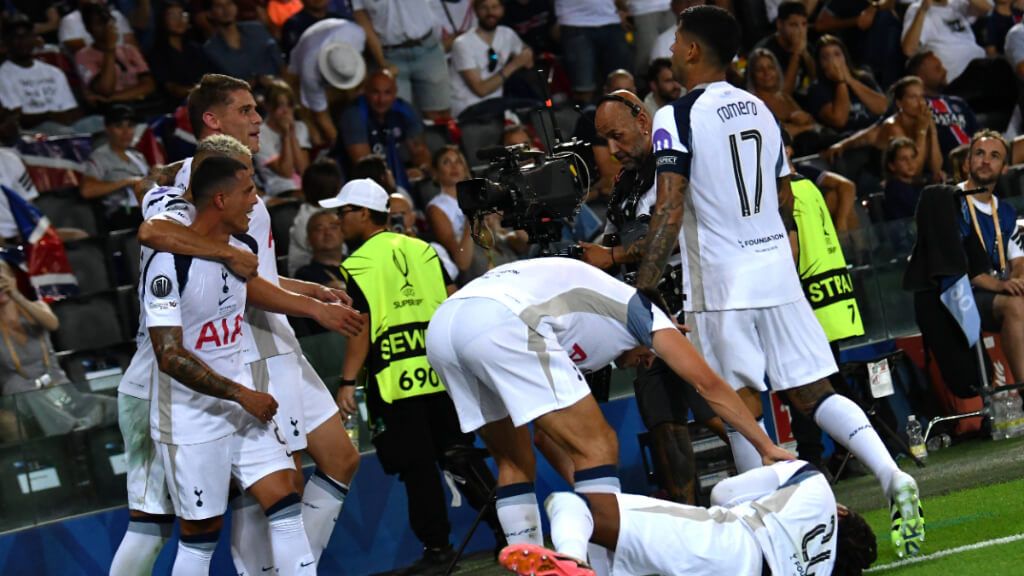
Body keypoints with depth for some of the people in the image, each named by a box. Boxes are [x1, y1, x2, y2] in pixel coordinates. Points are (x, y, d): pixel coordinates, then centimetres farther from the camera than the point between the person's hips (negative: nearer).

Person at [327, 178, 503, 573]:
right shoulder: (423, 250, 10)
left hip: (395, 380, -5)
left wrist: (348, 382, -9)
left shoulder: (356, 266, -7)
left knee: (417, 467, 1)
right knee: (460, 455, 12)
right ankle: (505, 526, 7)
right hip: (439, 370, 5)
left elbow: (361, 329, -12)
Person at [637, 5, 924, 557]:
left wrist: (644, 288, -13)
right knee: (813, 392, 6)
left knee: (741, 408, 1)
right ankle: (893, 476, -11)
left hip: (721, 282, -6)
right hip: (777, 269, 6)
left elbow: (669, 210, -15)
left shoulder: (676, 117, -8)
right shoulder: (759, 109, 13)